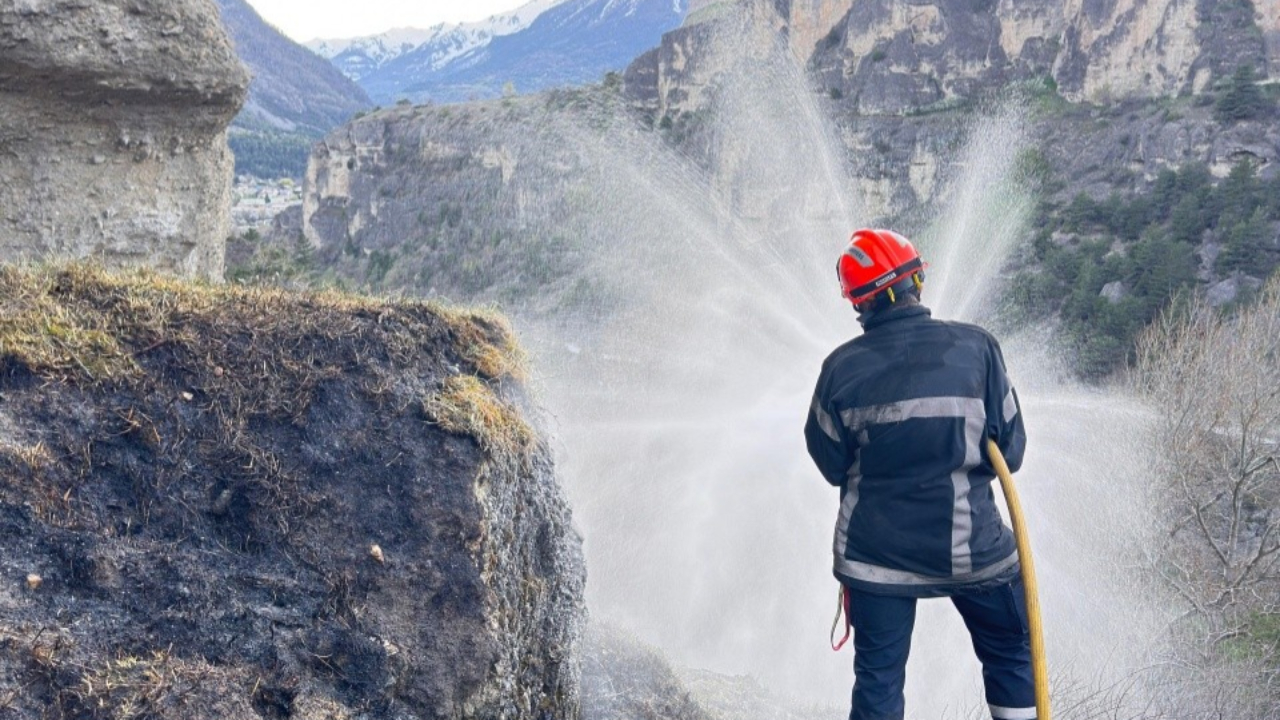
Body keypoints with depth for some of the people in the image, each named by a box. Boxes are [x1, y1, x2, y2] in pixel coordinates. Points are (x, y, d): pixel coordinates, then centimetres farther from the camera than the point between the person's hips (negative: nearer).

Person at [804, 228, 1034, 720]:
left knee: (878, 679, 13)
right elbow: (1010, 450, -4)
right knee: (1012, 658, 20)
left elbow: (831, 464, 1)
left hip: (875, 551, 1)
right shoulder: (976, 346, -11)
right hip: (972, 545, 0)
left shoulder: (842, 366, -11)